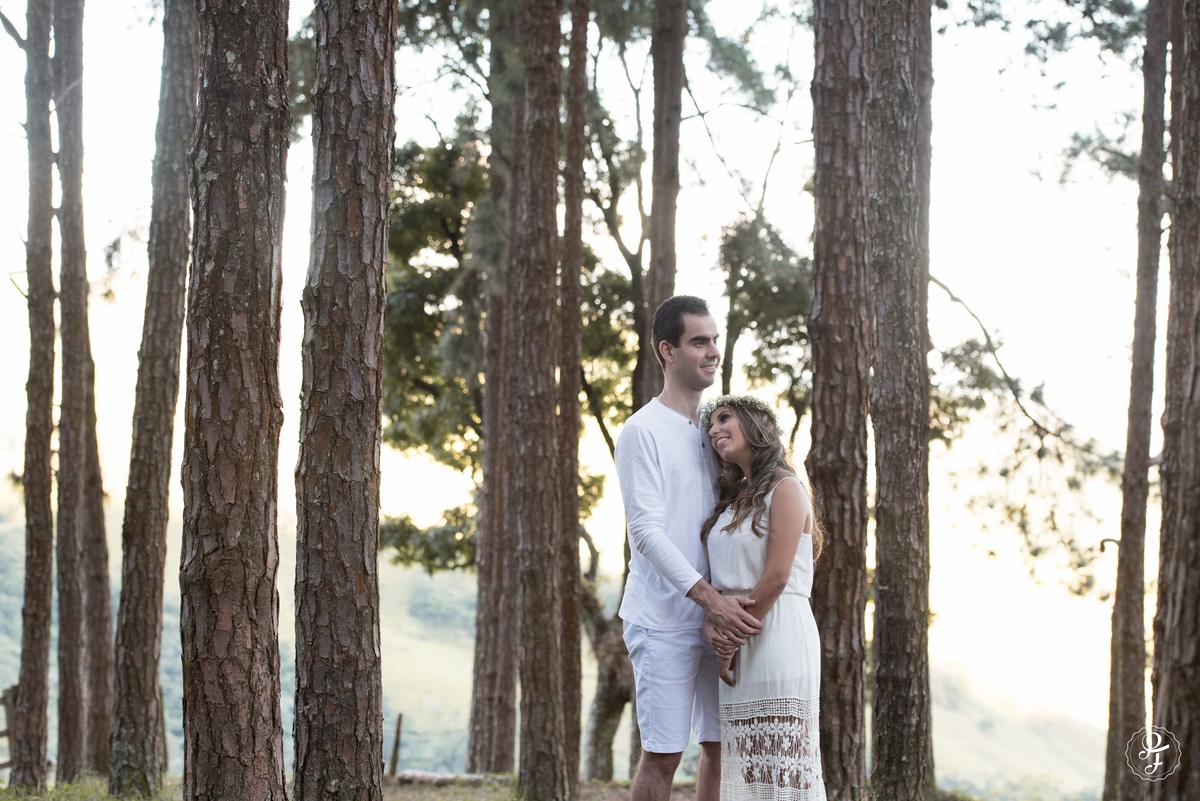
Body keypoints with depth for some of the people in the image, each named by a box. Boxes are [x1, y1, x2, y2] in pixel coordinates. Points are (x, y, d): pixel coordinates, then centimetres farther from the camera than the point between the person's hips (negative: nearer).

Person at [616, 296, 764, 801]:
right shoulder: (643, 431, -7)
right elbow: (647, 531, -15)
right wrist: (709, 598, -23)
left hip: (719, 620, 7)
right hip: (663, 621, -7)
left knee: (720, 744, 8)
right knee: (662, 754, -6)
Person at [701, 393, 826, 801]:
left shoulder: (785, 489, -5)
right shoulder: (732, 498, 18)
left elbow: (776, 576, -12)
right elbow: (724, 579, 14)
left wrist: (735, 639, -10)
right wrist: (715, 628, -5)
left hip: (777, 633, -8)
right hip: (738, 644, 8)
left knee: (781, 762, -8)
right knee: (747, 763, 5)